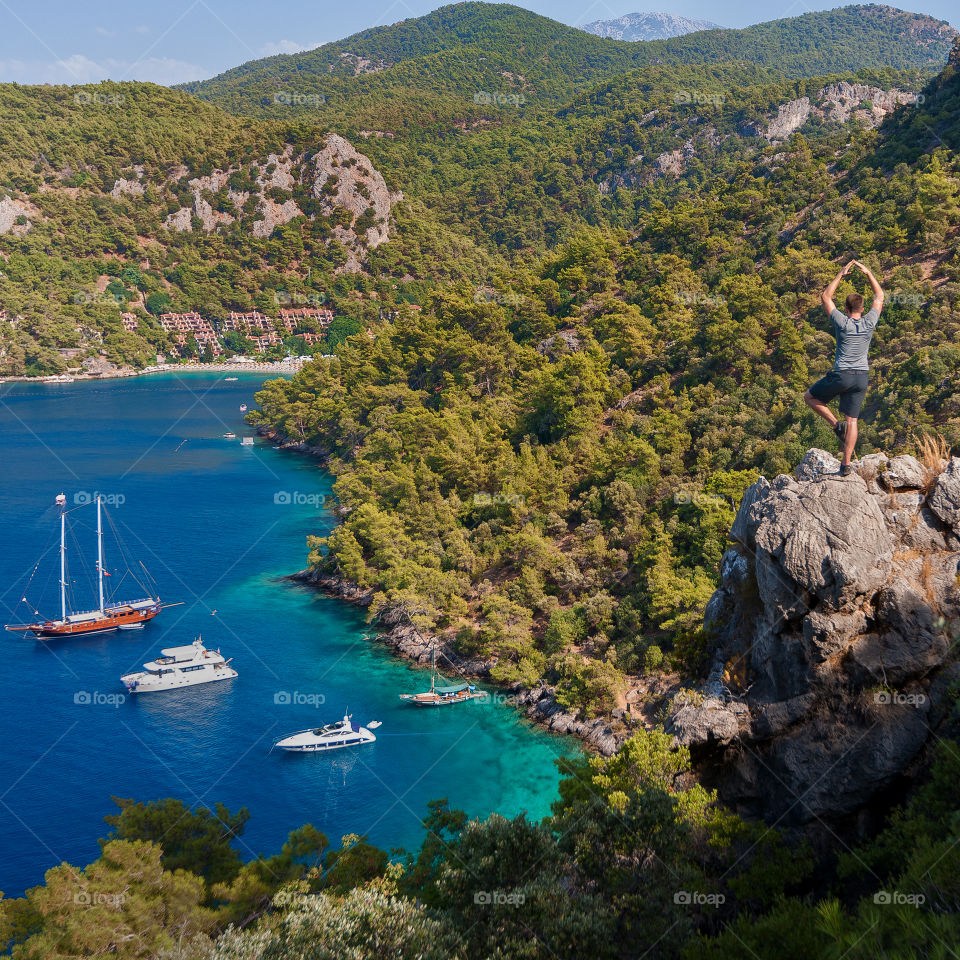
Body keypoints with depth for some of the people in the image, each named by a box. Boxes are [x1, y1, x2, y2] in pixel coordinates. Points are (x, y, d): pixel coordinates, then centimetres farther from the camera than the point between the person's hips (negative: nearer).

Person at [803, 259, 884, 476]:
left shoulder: (842, 322, -7)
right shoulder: (869, 323, 1)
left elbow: (825, 297, 5)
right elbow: (879, 297, 17)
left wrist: (841, 275, 9)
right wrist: (868, 273, 17)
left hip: (842, 375, -4)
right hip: (862, 377, 4)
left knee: (810, 397, 18)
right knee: (852, 420, 5)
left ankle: (836, 425, 1)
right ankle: (846, 464, 2)